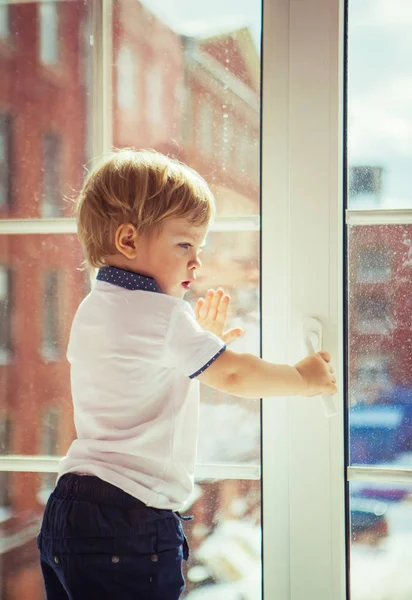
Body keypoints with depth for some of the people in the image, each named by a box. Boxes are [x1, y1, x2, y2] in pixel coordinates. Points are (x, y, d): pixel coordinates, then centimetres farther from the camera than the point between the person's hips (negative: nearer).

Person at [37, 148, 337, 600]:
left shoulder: (92, 310, 16)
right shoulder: (160, 315, -13)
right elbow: (233, 376, -10)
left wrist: (202, 340, 24)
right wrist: (305, 378, 4)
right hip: (129, 521, -10)